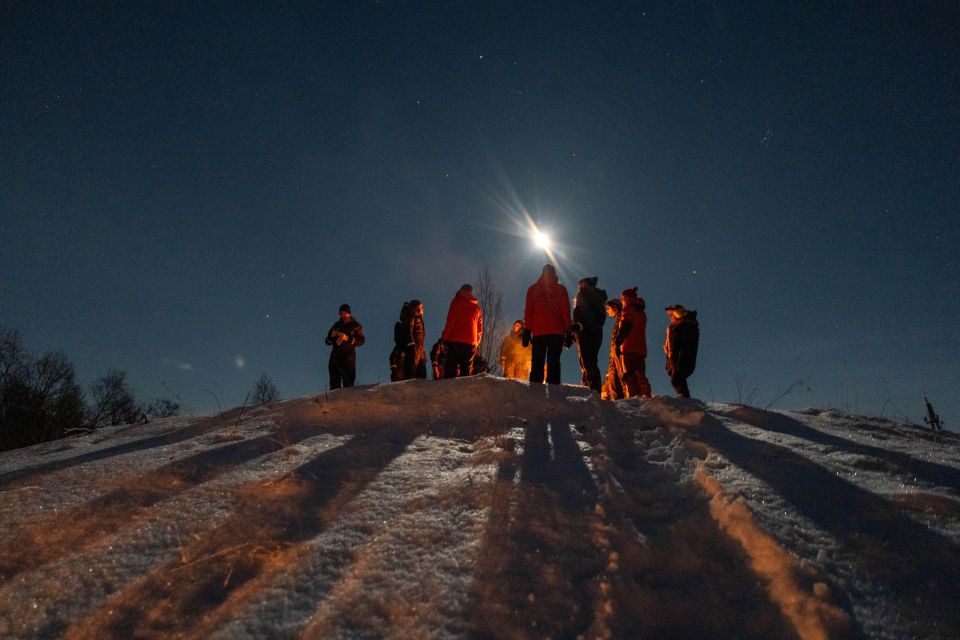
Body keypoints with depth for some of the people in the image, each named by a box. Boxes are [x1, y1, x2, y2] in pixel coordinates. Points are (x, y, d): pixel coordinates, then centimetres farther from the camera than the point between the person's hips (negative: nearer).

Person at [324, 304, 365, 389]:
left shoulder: (356, 326, 6)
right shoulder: (337, 325, 18)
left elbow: (361, 341, -7)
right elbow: (327, 341, 19)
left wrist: (347, 338, -18)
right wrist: (332, 335, -3)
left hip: (348, 356, -4)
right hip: (335, 355, 4)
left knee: (348, 381, -9)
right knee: (334, 381, 1)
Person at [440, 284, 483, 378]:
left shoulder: (457, 302, 4)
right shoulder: (477, 307, 18)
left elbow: (450, 322, -5)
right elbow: (480, 329, 17)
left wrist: (445, 337, -3)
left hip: (456, 341, -4)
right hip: (471, 343, 5)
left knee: (451, 367, -7)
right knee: (466, 369, 6)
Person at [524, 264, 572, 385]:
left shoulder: (533, 289, 9)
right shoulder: (561, 289, 4)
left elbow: (528, 312, 6)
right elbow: (565, 311, 1)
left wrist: (527, 331, 8)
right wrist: (568, 331, 3)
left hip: (538, 332, 1)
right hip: (556, 332, -1)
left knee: (537, 363, 3)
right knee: (554, 363, -1)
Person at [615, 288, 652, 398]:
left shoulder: (629, 308, 1)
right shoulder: (641, 312, 27)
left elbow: (624, 327, -13)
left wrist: (618, 343, -18)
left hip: (629, 348, -8)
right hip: (641, 348, 8)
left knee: (628, 375, -13)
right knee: (640, 375, 8)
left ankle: (632, 397, -24)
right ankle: (646, 396, 0)